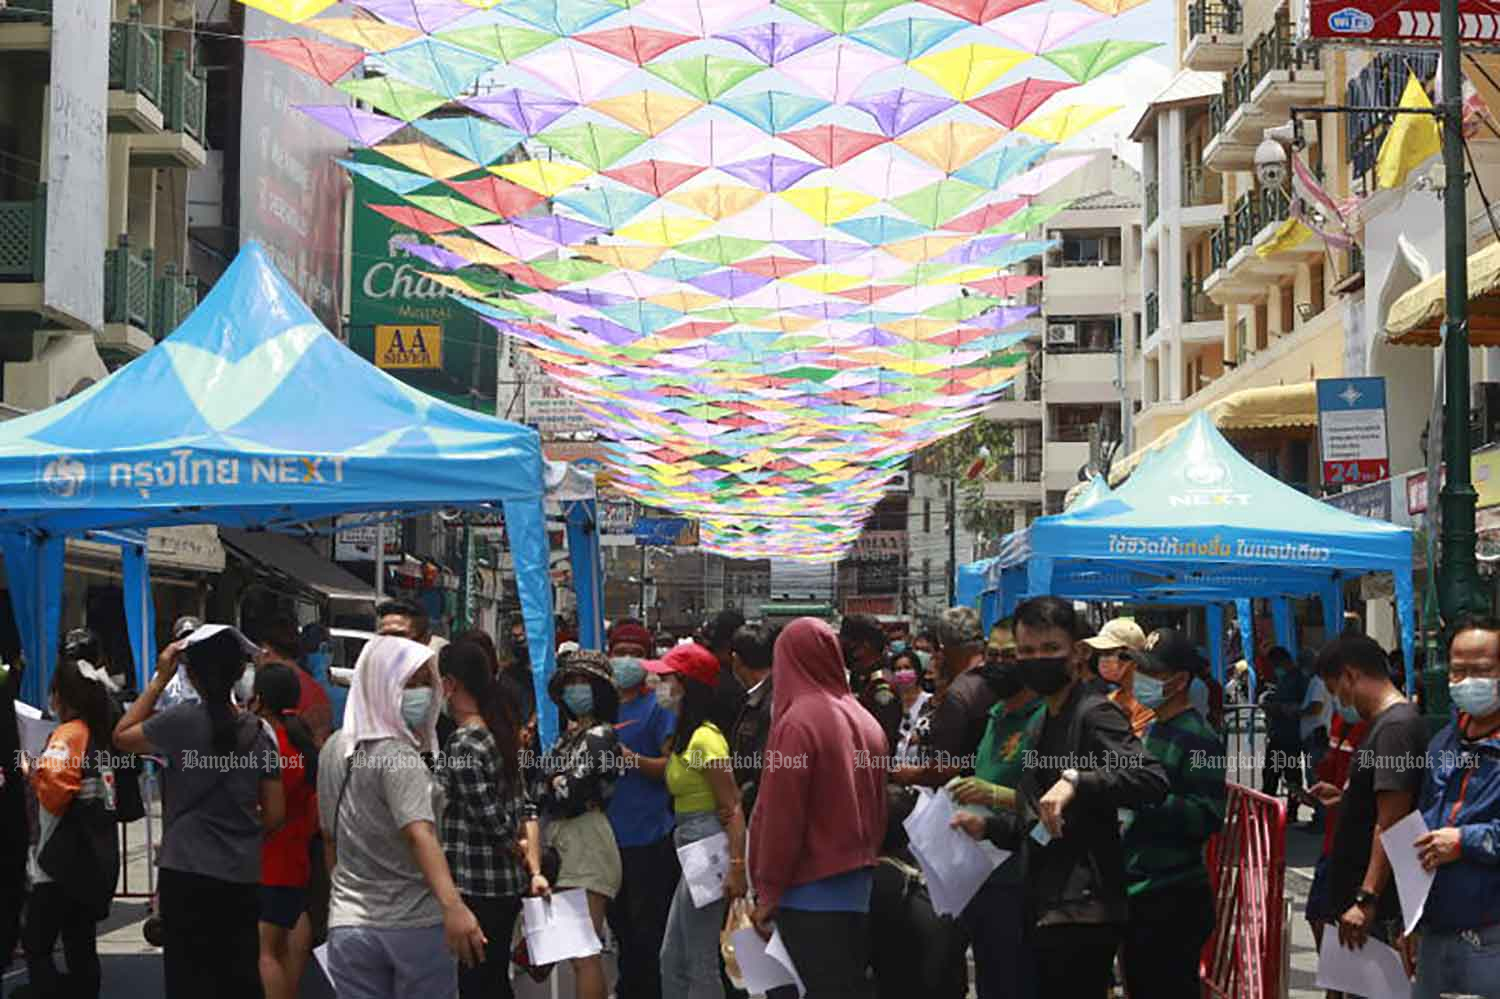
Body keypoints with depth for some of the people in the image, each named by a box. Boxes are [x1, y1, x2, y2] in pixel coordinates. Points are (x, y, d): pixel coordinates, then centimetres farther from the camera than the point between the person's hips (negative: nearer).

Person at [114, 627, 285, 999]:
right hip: (242, 876, 4)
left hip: (187, 873, -4)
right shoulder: (258, 731, 2)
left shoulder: (182, 720, -11)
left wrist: (159, 679, 4)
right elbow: (274, 815, 4)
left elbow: (122, 736, 5)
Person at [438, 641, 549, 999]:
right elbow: (525, 811, 8)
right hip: (507, 885, 8)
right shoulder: (499, 734, 9)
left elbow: (495, 826, -18)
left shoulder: (462, 747, -18)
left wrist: (525, 859, 0)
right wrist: (535, 871, 5)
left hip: (473, 889, -8)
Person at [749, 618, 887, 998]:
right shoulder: (866, 721, 7)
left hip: (811, 890, -7)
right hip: (859, 884, 7)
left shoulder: (797, 721, -14)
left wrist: (768, 892, -9)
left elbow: (780, 816, -15)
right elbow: (879, 807, 11)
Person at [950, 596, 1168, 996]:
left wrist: (1075, 780, -33)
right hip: (1046, 914, 10)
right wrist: (987, 826, 12)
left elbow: (1152, 780, -24)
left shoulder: (1095, 714, -9)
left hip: (1083, 913, -10)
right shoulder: (1040, 728, 21)